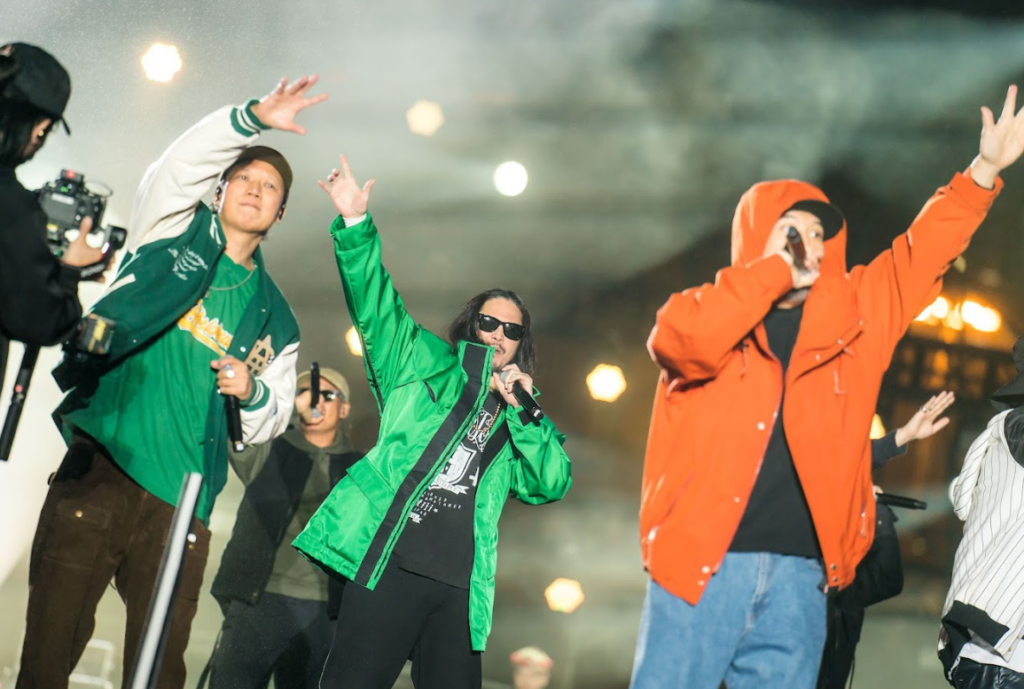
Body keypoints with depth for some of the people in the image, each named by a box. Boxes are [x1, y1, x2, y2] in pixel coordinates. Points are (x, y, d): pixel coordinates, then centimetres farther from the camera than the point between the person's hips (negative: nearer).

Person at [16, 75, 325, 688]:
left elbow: (269, 425, 20)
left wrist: (253, 393, -1)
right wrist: (252, 121, -17)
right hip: (98, 471, -3)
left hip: (179, 502, 3)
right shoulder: (175, 231, 13)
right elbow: (181, 165, -7)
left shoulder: (273, 316, 20)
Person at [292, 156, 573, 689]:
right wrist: (355, 225, -5)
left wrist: (520, 409, 0)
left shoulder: (523, 421, 24)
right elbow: (375, 304, 7)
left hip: (460, 586, 3)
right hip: (390, 565, -3)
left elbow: (551, 483, 9)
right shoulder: (426, 365, 18)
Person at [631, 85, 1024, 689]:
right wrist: (772, 268, -11)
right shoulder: (707, 312, 4)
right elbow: (685, 338, -19)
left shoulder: (852, 316, 16)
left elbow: (919, 258, 17)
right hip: (702, 567, -4)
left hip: (800, 576, 4)